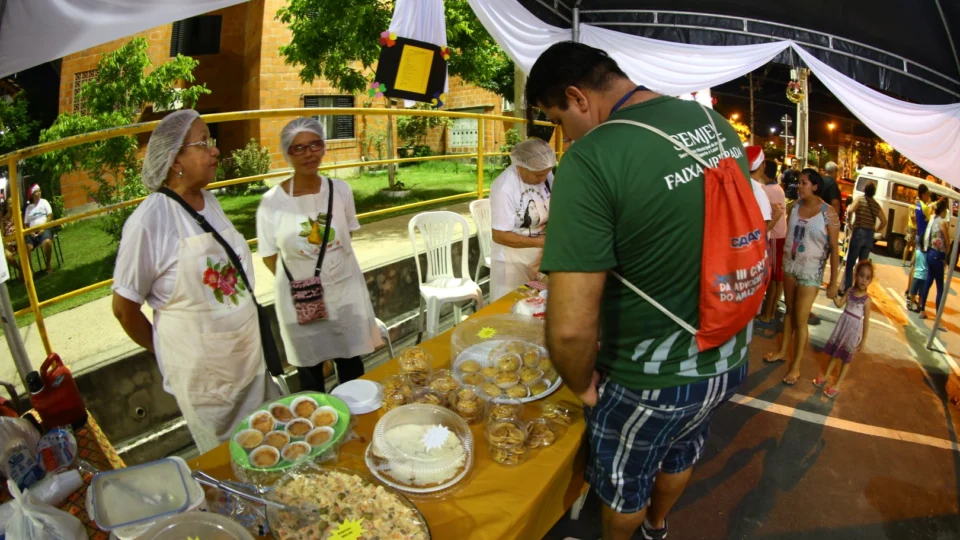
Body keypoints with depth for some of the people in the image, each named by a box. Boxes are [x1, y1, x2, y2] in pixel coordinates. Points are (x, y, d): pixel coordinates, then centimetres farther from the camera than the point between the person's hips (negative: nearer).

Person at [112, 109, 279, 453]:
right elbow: (124, 308, -11)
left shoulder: (209, 201, 1)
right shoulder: (148, 221, -20)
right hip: (204, 374, -6)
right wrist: (167, 353, 2)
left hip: (251, 357, 6)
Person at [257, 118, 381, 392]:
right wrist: (298, 281, -9)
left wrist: (331, 267, 3)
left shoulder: (340, 190, -5)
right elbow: (270, 256, -4)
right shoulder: (272, 201, -13)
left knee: (351, 364, 16)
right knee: (309, 369, 14)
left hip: (345, 291, 2)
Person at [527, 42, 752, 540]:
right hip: (730, 358, 8)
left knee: (625, 483, 22)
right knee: (680, 453, 33)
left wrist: (582, 384, -11)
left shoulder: (592, 158, -28)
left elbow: (570, 327, -33)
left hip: (654, 380, -7)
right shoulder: (718, 124, -3)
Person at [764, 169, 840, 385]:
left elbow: (834, 249, -12)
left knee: (801, 320, 1)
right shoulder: (796, 205, 0)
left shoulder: (828, 213, -15)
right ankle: (783, 352, 32)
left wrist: (833, 282, -10)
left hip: (811, 271, -5)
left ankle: (795, 366, 14)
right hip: (789, 264, 5)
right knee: (789, 310, 17)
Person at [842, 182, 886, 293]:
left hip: (858, 232, -4)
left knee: (850, 263, 2)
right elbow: (884, 221, 9)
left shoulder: (860, 200, -1)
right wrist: (875, 230, 19)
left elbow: (850, 211, -19)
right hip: (869, 235, 4)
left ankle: (846, 289, -1)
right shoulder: (876, 205, 11)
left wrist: (849, 223, -4)